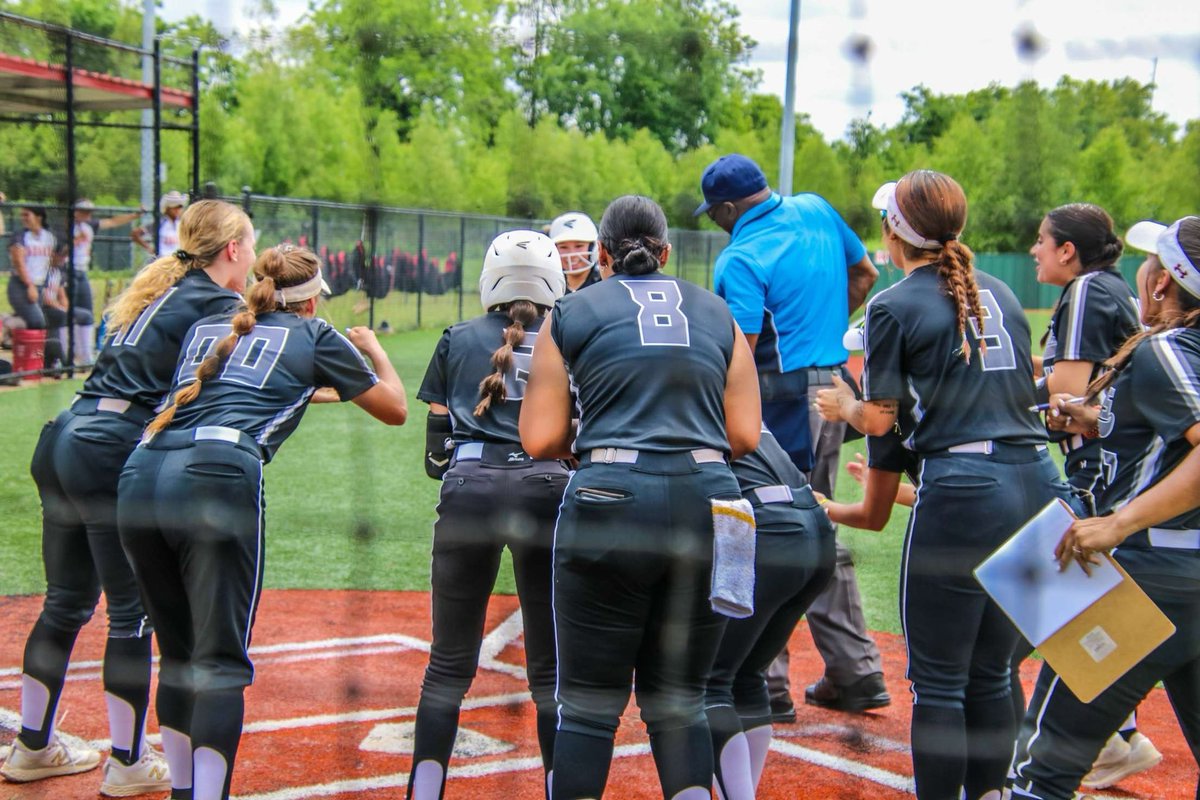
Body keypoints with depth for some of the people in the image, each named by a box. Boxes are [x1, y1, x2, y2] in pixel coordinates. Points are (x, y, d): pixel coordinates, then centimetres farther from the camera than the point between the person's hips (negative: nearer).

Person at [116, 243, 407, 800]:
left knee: (178, 653, 17)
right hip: (217, 478, -5)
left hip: (140, 477, 5)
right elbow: (394, 410, 27)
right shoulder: (314, 335, 18)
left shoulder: (204, 328, 30)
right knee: (221, 661, -5)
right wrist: (374, 351, 46)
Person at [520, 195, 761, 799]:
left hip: (611, 501, -3)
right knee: (680, 700, 14)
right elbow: (744, 437, 11)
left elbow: (541, 440, 4)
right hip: (709, 505, 3)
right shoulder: (717, 313, 16)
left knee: (590, 705, 6)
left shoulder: (572, 313, 9)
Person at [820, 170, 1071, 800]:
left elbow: (879, 419, -1)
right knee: (990, 675, 17)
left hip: (962, 490, -6)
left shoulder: (895, 306, -3)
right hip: (1037, 481, 7)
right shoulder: (1000, 293, 16)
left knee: (938, 681, 3)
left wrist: (841, 405, 19)